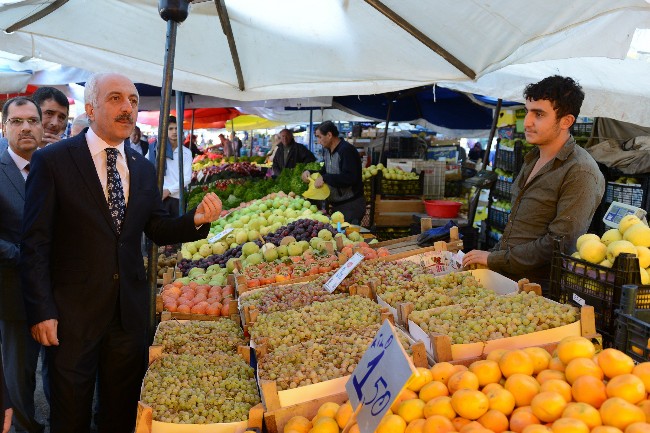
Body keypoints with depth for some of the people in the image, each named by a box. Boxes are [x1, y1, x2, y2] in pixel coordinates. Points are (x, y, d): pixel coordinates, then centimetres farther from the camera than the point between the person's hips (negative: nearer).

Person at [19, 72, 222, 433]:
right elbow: (35, 244, -10)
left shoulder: (143, 169, 6)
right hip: (73, 313, -4)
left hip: (130, 309, 5)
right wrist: (41, 311, -13)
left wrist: (196, 220, -9)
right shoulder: (52, 160, -9)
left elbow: (158, 230, 11)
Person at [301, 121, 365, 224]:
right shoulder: (327, 151, 11)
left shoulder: (347, 150, -18)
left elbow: (349, 178, -26)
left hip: (351, 205, -9)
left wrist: (324, 178, -23)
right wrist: (309, 173, 5)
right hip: (335, 205, 9)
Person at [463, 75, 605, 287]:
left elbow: (560, 244, -18)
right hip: (503, 277, 8)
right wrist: (491, 254, 10)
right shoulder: (533, 159, 16)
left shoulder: (580, 173, -13)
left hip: (537, 287, -8)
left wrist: (494, 260, -14)